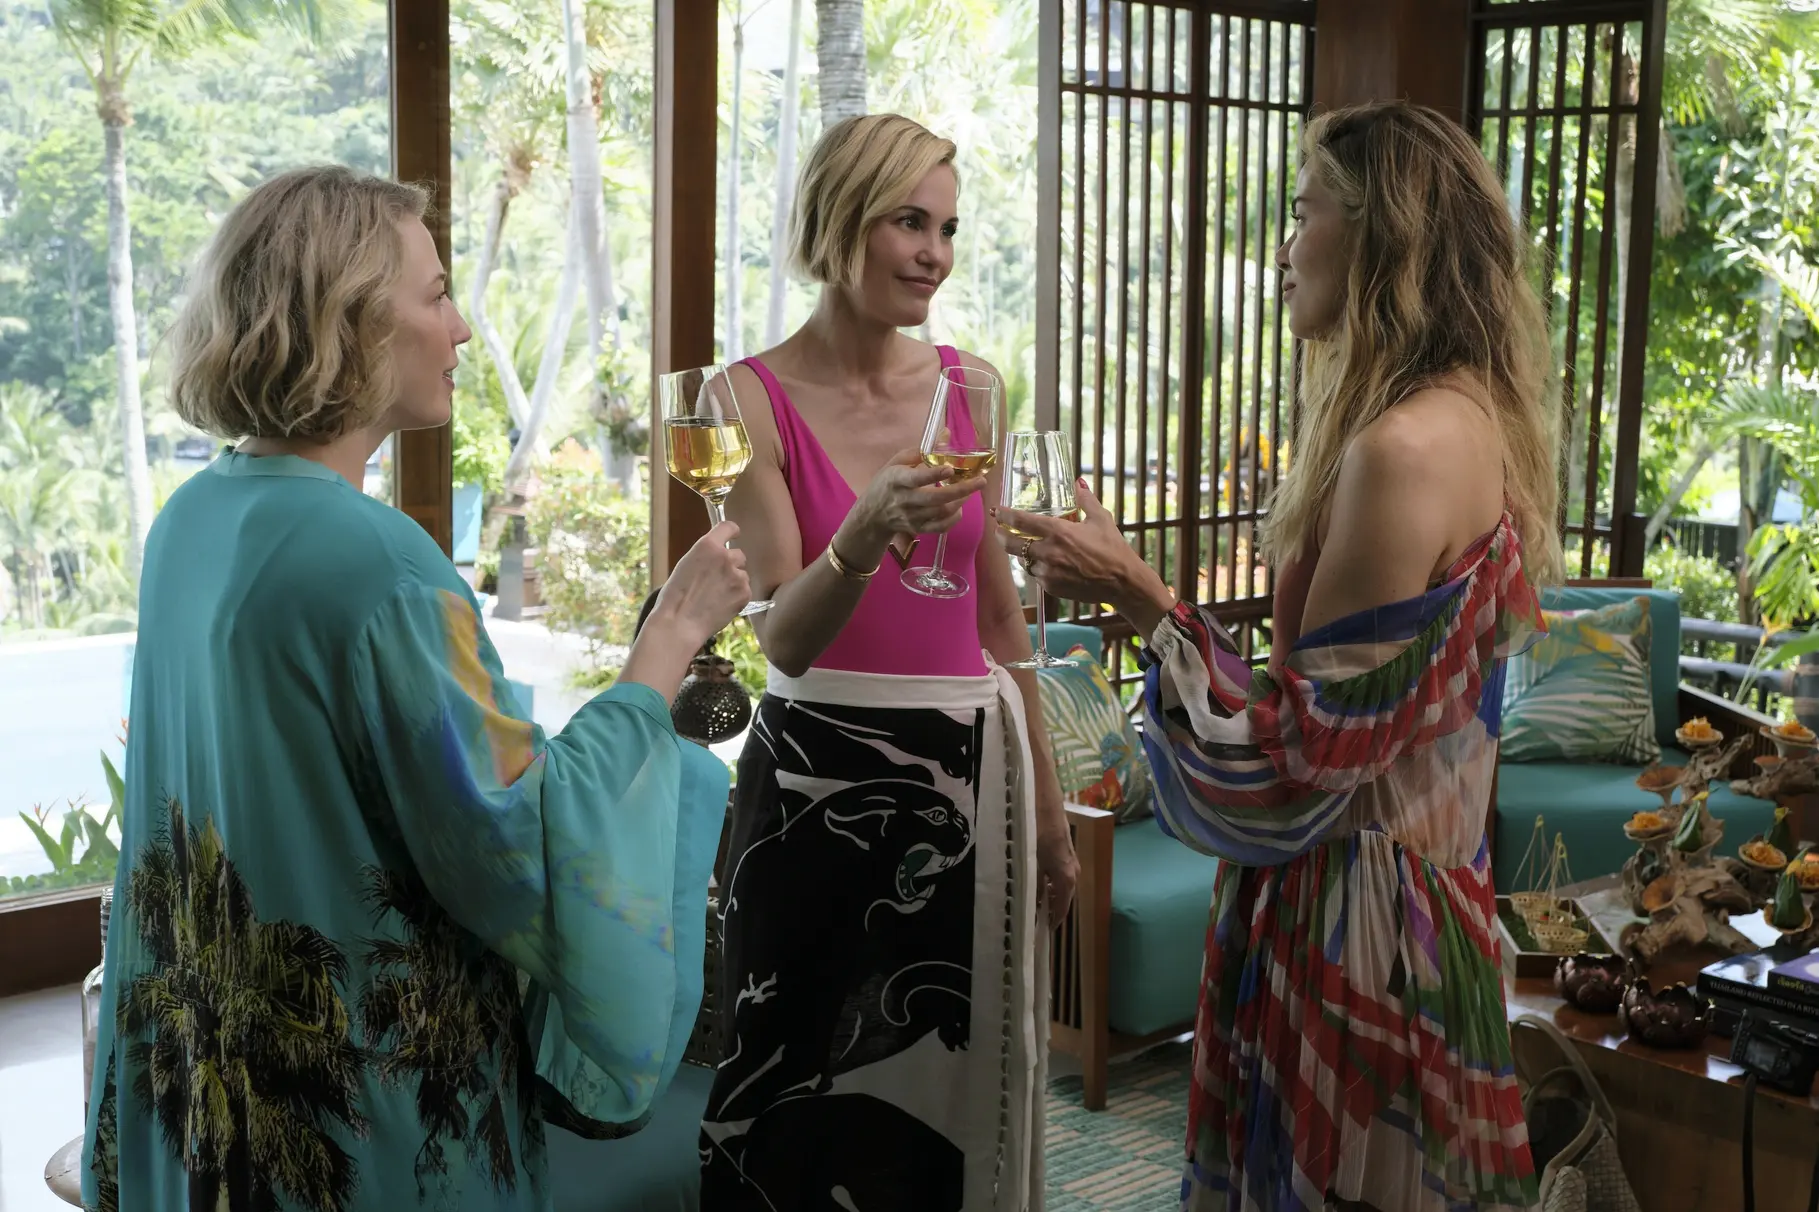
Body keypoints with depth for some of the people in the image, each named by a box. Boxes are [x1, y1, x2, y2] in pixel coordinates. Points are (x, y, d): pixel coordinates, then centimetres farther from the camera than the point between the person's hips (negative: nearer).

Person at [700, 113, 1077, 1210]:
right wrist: (863, 538, -35)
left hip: (967, 768, 3)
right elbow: (782, 636, -15)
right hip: (818, 773, -3)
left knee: (948, 1081, 12)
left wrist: (1048, 812, 12)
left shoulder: (970, 388, 4)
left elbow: (999, 613, 10)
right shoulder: (757, 400, -7)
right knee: (802, 1093, 6)